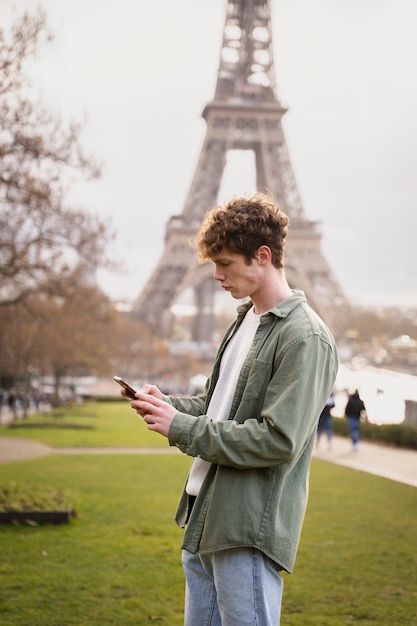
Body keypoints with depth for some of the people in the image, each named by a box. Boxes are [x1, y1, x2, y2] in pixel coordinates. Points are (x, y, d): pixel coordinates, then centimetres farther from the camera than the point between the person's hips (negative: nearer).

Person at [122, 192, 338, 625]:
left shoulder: (305, 338, -16)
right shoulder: (245, 320, 14)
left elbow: (279, 440, -22)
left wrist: (182, 428, -17)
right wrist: (168, 405, 2)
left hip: (249, 530, -9)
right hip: (204, 520, 9)